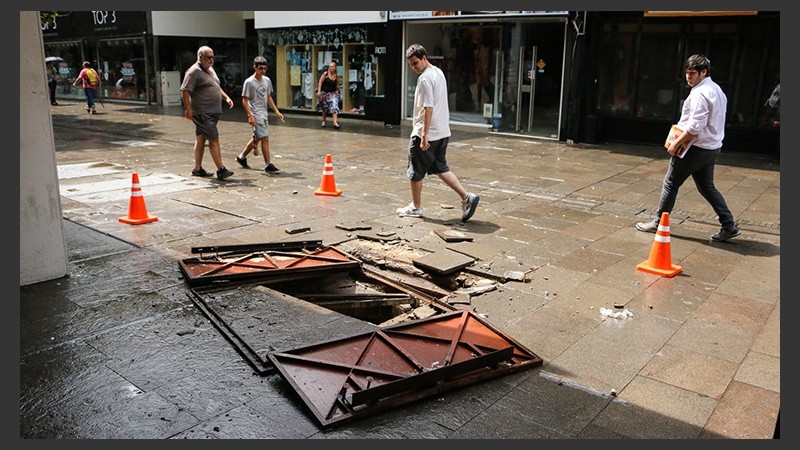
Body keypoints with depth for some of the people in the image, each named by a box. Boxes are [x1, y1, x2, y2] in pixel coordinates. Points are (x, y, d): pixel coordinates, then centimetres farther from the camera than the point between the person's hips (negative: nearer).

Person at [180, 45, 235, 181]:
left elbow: (217, 87, 30)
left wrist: (226, 98, 16)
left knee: (201, 139, 13)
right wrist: (188, 109, -22)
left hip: (213, 112, 9)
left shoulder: (210, 70, 18)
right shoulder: (194, 72, -12)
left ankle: (198, 169, 18)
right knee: (214, 139, -12)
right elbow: (184, 91, -16)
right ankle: (221, 170, -11)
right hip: (203, 113, -9)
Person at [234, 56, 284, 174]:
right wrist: (250, 116, -20)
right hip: (255, 114, -8)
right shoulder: (249, 82, -10)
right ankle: (268, 165, -5)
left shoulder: (267, 80, 9)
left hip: (264, 113, 8)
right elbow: (244, 100, -11)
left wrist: (276, 111, 11)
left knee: (257, 138, 16)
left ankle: (241, 156, 34)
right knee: (265, 138, -11)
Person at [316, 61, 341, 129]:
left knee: (334, 106, -17)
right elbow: (320, 82, -8)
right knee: (324, 108, 12)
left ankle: (335, 122, -22)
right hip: (324, 93, -1)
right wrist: (319, 91, -15)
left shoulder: (337, 76, -1)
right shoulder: (325, 74, -8)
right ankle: (324, 121, 33)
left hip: (333, 93, 1)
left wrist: (338, 92, 13)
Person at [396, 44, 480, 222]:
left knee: (415, 171, 7)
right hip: (443, 132, 9)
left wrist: (424, 135, -23)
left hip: (427, 133, -9)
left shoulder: (425, 78, -17)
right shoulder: (439, 72, 13)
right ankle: (467, 197, 4)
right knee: (441, 168, 15)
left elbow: (428, 108, -23)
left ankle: (416, 207, 19)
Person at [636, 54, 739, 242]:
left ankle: (658, 223, 11)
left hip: (696, 148, -9)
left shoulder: (699, 93, -18)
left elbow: (695, 126, -25)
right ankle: (729, 226, 14)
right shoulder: (716, 90, 14)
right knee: (707, 187, 15)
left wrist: (676, 143, -16)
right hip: (712, 147, 9)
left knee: (671, 183, 3)